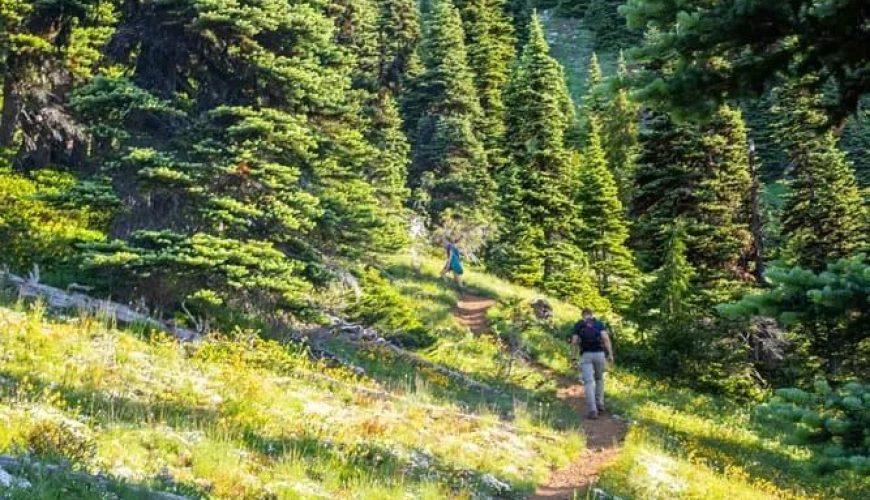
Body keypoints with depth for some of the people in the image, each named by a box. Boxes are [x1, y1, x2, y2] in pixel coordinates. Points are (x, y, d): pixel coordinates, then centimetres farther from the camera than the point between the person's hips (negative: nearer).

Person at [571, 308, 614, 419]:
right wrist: (610, 354, -5)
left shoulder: (578, 325, 9)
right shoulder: (599, 323, 10)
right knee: (599, 379, 25)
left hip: (586, 355, -1)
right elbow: (606, 338, -5)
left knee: (589, 383, -5)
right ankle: (599, 403, 22)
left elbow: (574, 342, 0)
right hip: (599, 354, 2)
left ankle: (592, 410, -17)